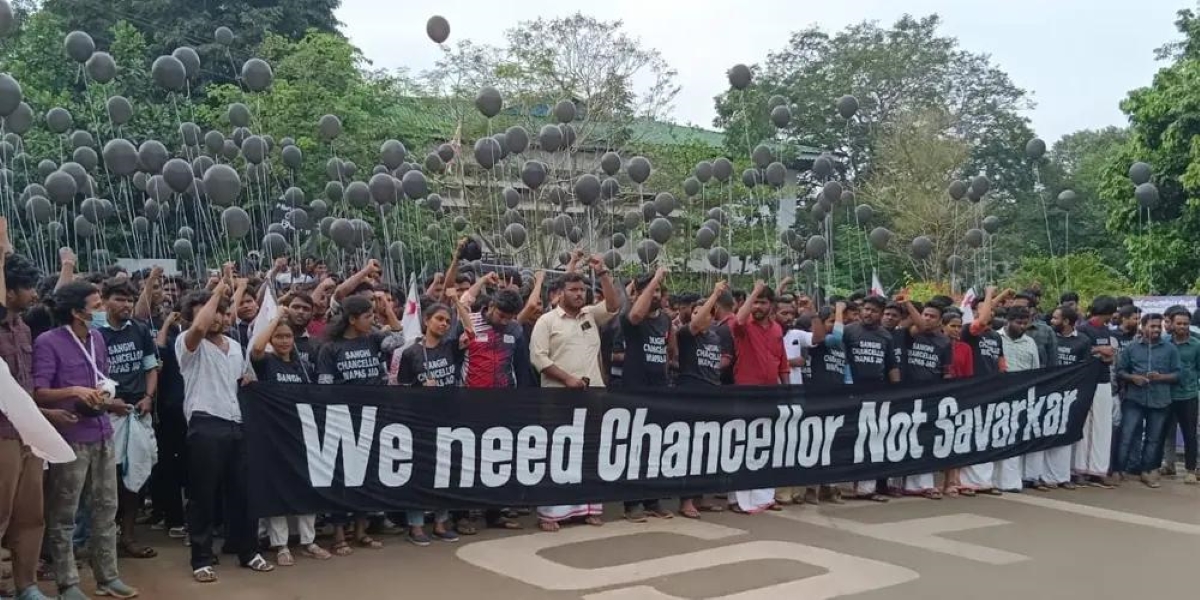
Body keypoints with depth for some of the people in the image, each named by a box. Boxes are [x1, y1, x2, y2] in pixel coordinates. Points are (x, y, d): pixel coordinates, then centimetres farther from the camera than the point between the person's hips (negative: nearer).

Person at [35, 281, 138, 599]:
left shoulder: (97, 338, 12)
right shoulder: (48, 342, -11)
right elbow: (38, 393, -17)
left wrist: (110, 402, 4)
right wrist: (73, 391, -29)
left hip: (102, 435, 7)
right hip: (69, 438, -7)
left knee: (106, 508, 11)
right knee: (63, 514, 4)